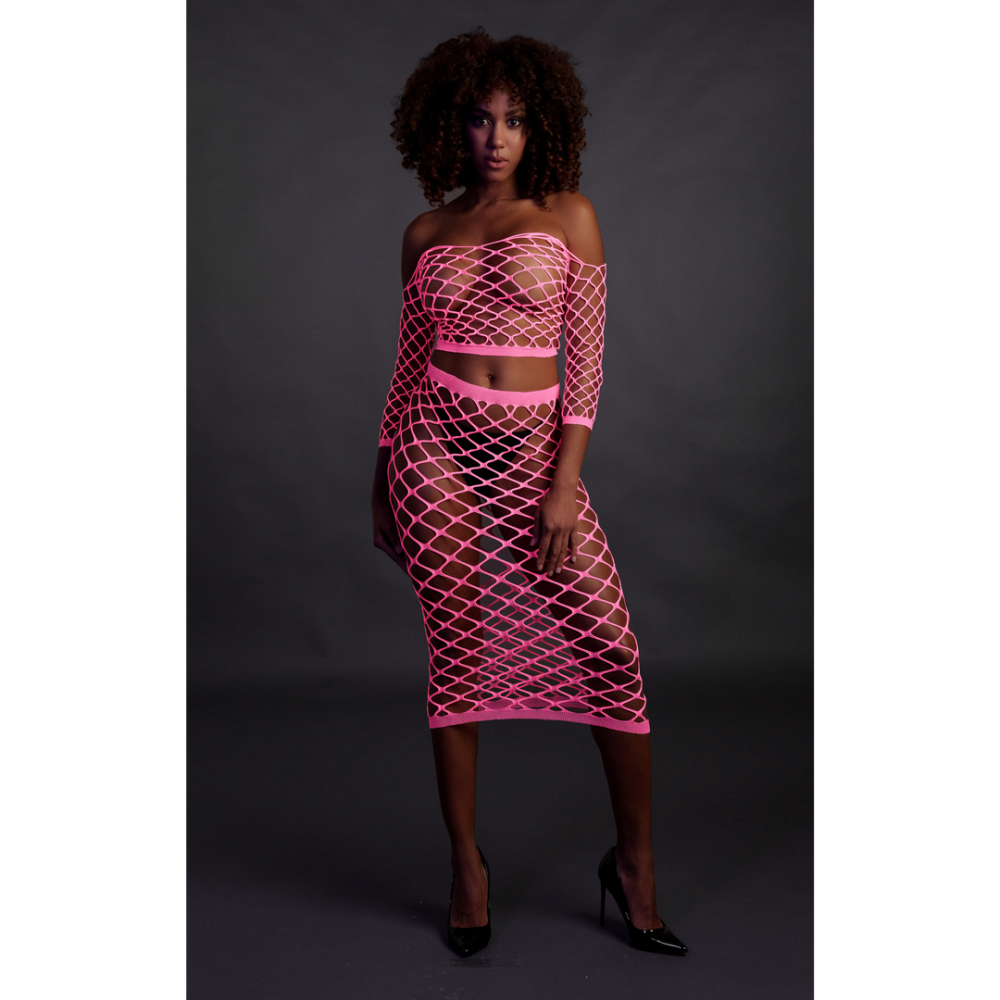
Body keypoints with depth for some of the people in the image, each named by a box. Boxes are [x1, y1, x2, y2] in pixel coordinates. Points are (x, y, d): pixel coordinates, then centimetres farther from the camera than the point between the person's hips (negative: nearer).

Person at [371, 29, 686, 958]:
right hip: (438, 446, 2)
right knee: (459, 651, 2)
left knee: (608, 643, -7)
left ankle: (634, 861, 11)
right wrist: (383, 478, 14)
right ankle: (467, 863, 17)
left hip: (532, 449, -1)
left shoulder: (568, 215, 4)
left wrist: (565, 482, -9)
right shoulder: (426, 235, 10)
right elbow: (410, 360, 15)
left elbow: (585, 357, -2)